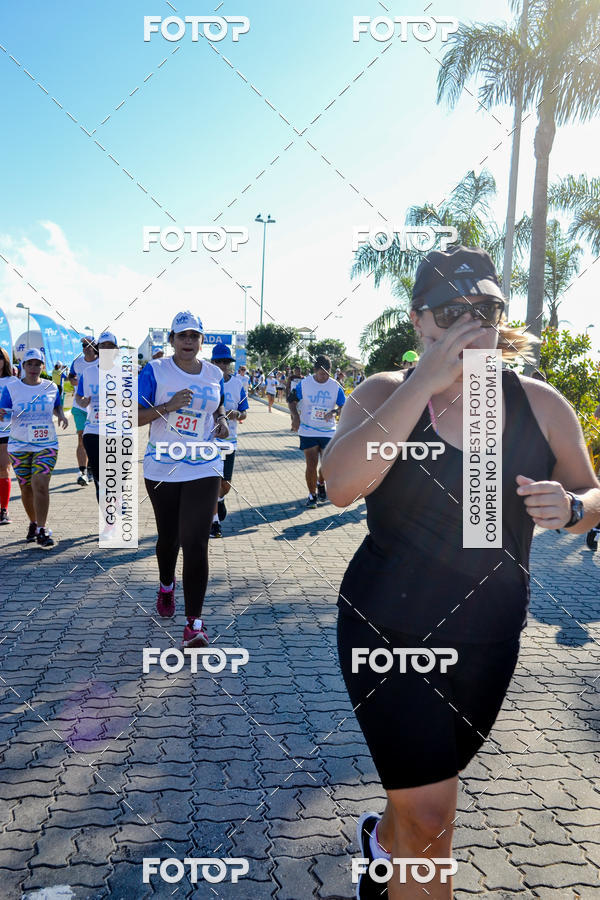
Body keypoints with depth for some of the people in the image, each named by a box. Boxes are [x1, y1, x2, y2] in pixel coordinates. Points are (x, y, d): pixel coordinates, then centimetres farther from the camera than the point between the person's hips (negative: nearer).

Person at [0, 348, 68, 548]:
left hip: (47, 444, -1)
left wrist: (61, 414, -2)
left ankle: (42, 531, -10)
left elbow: (57, 406, 20)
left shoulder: (51, 387, 4)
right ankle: (34, 523, 29)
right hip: (19, 445, 1)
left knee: (40, 484, -15)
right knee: (26, 488, 8)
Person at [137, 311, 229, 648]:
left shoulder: (214, 374, 7)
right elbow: (134, 418, -7)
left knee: (196, 542, -9)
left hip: (204, 469, 1)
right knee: (168, 537, 15)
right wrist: (168, 406, -22)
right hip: (162, 468, 0)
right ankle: (167, 586, 47)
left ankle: (195, 623, -7)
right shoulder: (155, 371, -4)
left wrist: (222, 421, 3)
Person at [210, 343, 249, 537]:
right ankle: (214, 522, 13)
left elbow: (244, 413, 7)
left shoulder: (238, 383, 3)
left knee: (226, 484, 4)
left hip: (229, 439, 2)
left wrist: (237, 415, -14)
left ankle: (220, 499, 40)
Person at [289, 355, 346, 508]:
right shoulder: (304, 384, -3)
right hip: (308, 431, -1)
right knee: (311, 465, -4)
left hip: (328, 431, 2)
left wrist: (334, 412, -16)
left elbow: (344, 406, 5)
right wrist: (295, 416, -11)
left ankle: (321, 484, 37)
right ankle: (312, 495, 14)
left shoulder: (335, 386, 0)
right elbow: (292, 400, 6)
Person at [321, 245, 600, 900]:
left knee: (426, 795, 24)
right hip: (386, 633, -3)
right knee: (430, 821, -4)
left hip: (486, 644, 4)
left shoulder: (540, 405, -4)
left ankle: (383, 837, 58)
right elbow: (340, 484, -28)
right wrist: (428, 381, -30)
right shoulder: (385, 394, -10)